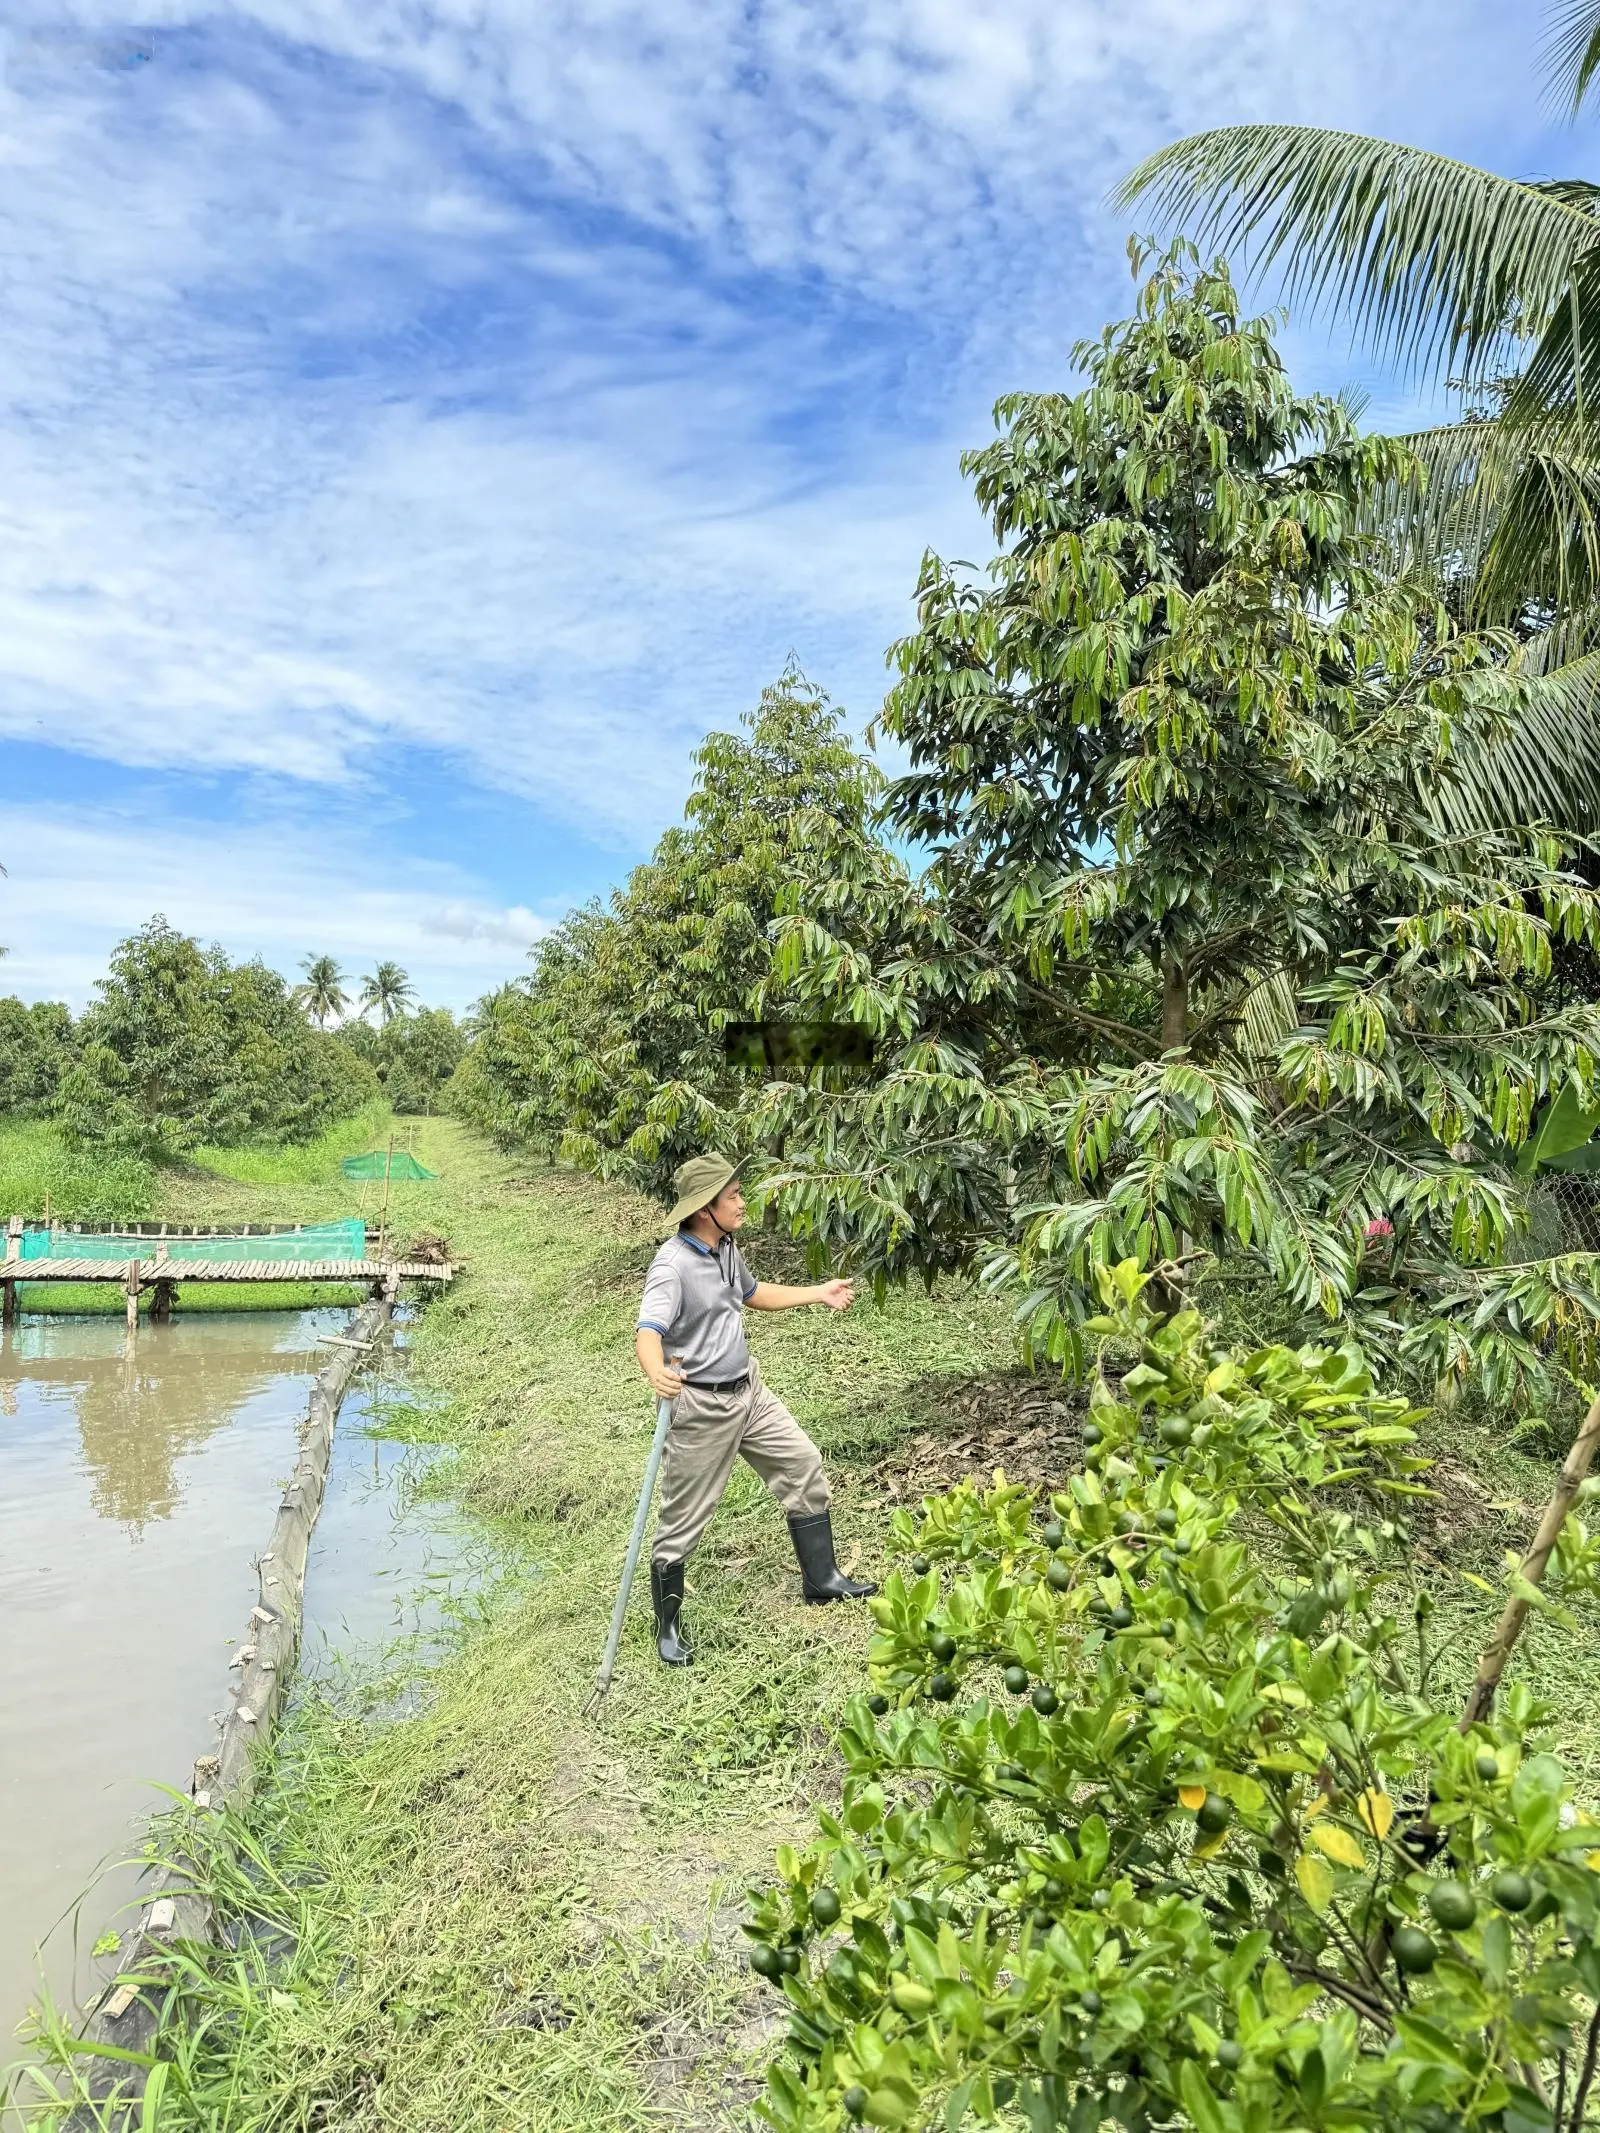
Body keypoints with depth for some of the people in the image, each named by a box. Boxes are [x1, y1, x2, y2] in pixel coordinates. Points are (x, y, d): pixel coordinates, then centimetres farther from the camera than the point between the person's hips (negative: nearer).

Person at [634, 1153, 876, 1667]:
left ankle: (821, 1579, 30)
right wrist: (657, 1373, -60)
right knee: (682, 1520, 4)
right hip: (701, 1406, -8)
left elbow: (752, 1293, 23)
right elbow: (647, 1332, -38)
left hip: (748, 1390, 8)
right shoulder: (672, 1266, -25)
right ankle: (668, 1626, 24)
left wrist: (817, 1293, 23)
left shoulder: (726, 1247, 3)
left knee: (804, 1467, 13)